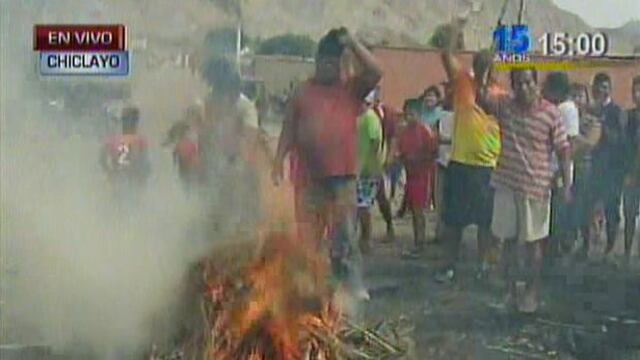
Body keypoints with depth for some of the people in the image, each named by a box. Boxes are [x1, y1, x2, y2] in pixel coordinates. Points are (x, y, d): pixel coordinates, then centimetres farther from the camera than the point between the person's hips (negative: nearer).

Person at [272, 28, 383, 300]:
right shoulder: (303, 92, 7)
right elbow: (288, 131, 8)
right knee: (307, 236, 8)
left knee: (345, 234, -3)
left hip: (343, 176, -1)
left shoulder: (351, 88, 5)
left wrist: (353, 44, -12)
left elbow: (375, 73, -12)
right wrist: (278, 162, 1)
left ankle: (352, 285, 0)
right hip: (310, 177, 2)